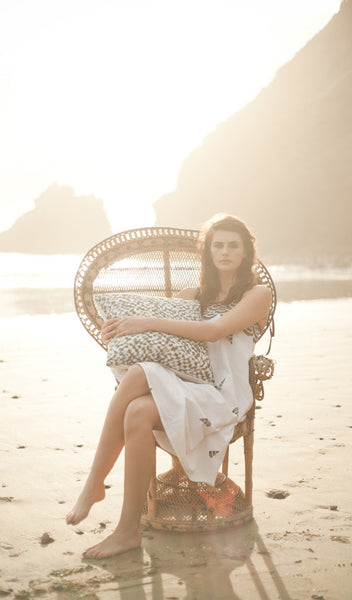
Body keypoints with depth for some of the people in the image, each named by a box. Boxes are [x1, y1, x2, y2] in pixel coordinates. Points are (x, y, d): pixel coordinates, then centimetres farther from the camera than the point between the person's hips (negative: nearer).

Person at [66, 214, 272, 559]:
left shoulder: (257, 294, 5)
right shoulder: (195, 295, 23)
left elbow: (214, 331, -11)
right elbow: (154, 324, 20)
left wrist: (150, 322, -15)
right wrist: (123, 328, -4)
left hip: (223, 394, -5)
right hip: (183, 384, 5)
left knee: (139, 412, -32)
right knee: (137, 374, -32)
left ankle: (128, 530, -23)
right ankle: (94, 484, -27)